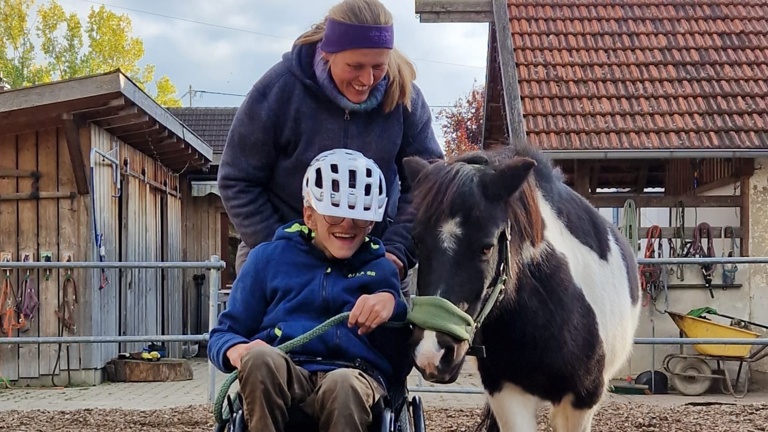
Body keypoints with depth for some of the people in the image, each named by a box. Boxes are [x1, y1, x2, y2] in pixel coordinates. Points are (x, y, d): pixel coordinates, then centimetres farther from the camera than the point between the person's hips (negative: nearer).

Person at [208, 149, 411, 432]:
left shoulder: (381, 269, 19)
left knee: (343, 386, -38)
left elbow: (402, 354, 10)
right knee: (260, 358, -36)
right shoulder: (269, 257, 17)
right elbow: (224, 334, 15)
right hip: (281, 377, 0)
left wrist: (392, 305, -10)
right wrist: (235, 350, -9)